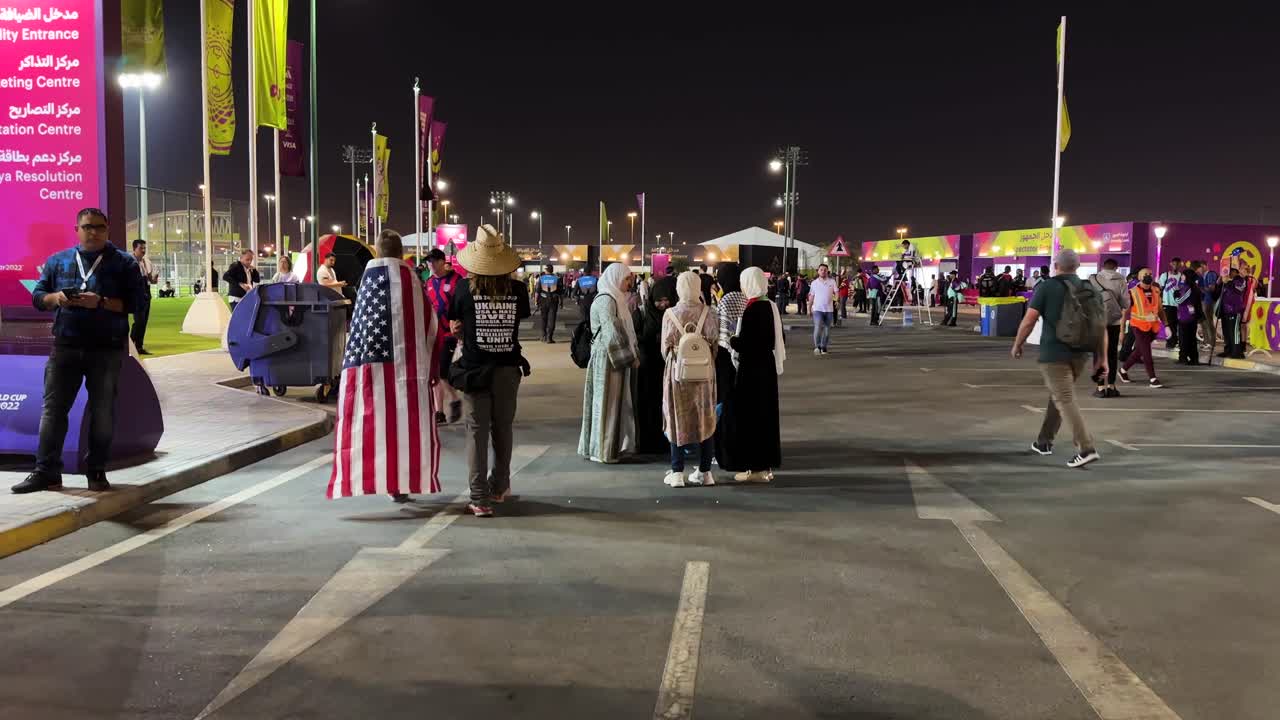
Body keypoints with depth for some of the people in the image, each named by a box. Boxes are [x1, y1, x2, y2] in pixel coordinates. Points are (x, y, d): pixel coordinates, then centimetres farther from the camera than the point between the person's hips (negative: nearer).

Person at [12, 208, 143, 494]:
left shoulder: (124, 262, 2)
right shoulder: (57, 260, 12)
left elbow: (135, 301, -6)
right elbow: (37, 295, 13)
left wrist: (101, 302, -21)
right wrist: (56, 298, -10)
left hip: (107, 349, -2)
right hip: (65, 347, 3)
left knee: (102, 412, 3)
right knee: (53, 408, 1)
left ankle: (97, 471, 14)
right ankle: (46, 472, 6)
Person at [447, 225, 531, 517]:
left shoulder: (465, 288, -8)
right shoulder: (517, 289, -6)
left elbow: (454, 327, 3)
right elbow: (520, 320, 6)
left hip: (474, 370, -2)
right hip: (508, 369, 2)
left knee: (477, 432, 4)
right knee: (503, 429, 17)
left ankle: (480, 499, 1)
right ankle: (499, 487, 31)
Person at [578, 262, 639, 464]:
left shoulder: (615, 299, 15)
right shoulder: (606, 300, -15)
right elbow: (612, 333, -21)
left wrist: (631, 355, 9)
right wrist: (630, 357, -15)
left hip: (616, 358, 9)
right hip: (607, 359, -9)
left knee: (615, 402, 13)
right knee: (606, 403, -2)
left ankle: (612, 446, 22)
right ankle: (602, 450, 6)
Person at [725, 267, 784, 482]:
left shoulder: (752, 309, -19)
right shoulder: (770, 306, 6)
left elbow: (742, 343, -22)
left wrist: (730, 340, -1)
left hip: (752, 368, -9)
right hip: (768, 367, 9)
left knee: (749, 415, 0)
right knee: (766, 414, 14)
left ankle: (755, 468, 5)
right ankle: (767, 466, 21)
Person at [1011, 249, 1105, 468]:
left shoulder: (1046, 287, -6)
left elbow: (1029, 320, -9)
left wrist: (1017, 345, 5)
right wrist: (1102, 357, 6)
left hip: (1054, 353, -6)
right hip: (1080, 353, 6)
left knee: (1065, 401, -7)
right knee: (1058, 395, 20)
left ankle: (1087, 449, -17)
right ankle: (1044, 441, 29)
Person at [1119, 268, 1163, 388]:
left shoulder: (1155, 291, 8)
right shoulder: (1133, 292, -8)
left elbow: (1160, 309, 16)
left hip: (1153, 327, 6)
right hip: (1139, 326, -5)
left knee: (1139, 351, 14)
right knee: (1147, 353, -9)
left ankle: (1123, 370, 31)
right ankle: (1152, 379, -6)